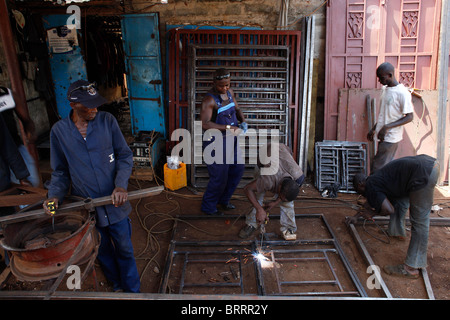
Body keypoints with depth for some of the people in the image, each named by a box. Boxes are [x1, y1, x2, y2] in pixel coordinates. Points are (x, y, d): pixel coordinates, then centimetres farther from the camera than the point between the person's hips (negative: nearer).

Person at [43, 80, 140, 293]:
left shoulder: (107, 121, -8)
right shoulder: (59, 131, -5)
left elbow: (124, 155, -3)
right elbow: (60, 171, 4)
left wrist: (121, 185, -18)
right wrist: (55, 195, -14)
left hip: (114, 203, -1)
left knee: (124, 249, 13)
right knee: (103, 251, 20)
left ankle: (132, 290, 35)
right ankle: (118, 286, 45)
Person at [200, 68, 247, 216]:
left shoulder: (229, 92, 4)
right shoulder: (209, 99, -22)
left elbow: (237, 109, 16)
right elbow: (205, 123, -33)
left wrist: (243, 121, -4)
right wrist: (228, 128, -36)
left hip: (230, 139, 9)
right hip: (216, 141, -8)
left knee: (237, 170, 17)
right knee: (219, 177, 0)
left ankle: (223, 200, 37)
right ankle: (208, 207, 23)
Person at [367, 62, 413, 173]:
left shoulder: (402, 93, -15)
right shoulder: (385, 89, 11)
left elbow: (409, 117, -16)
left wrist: (387, 127, -24)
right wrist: (373, 129, 18)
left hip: (391, 138, -8)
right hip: (383, 136, 8)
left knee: (377, 168, -8)